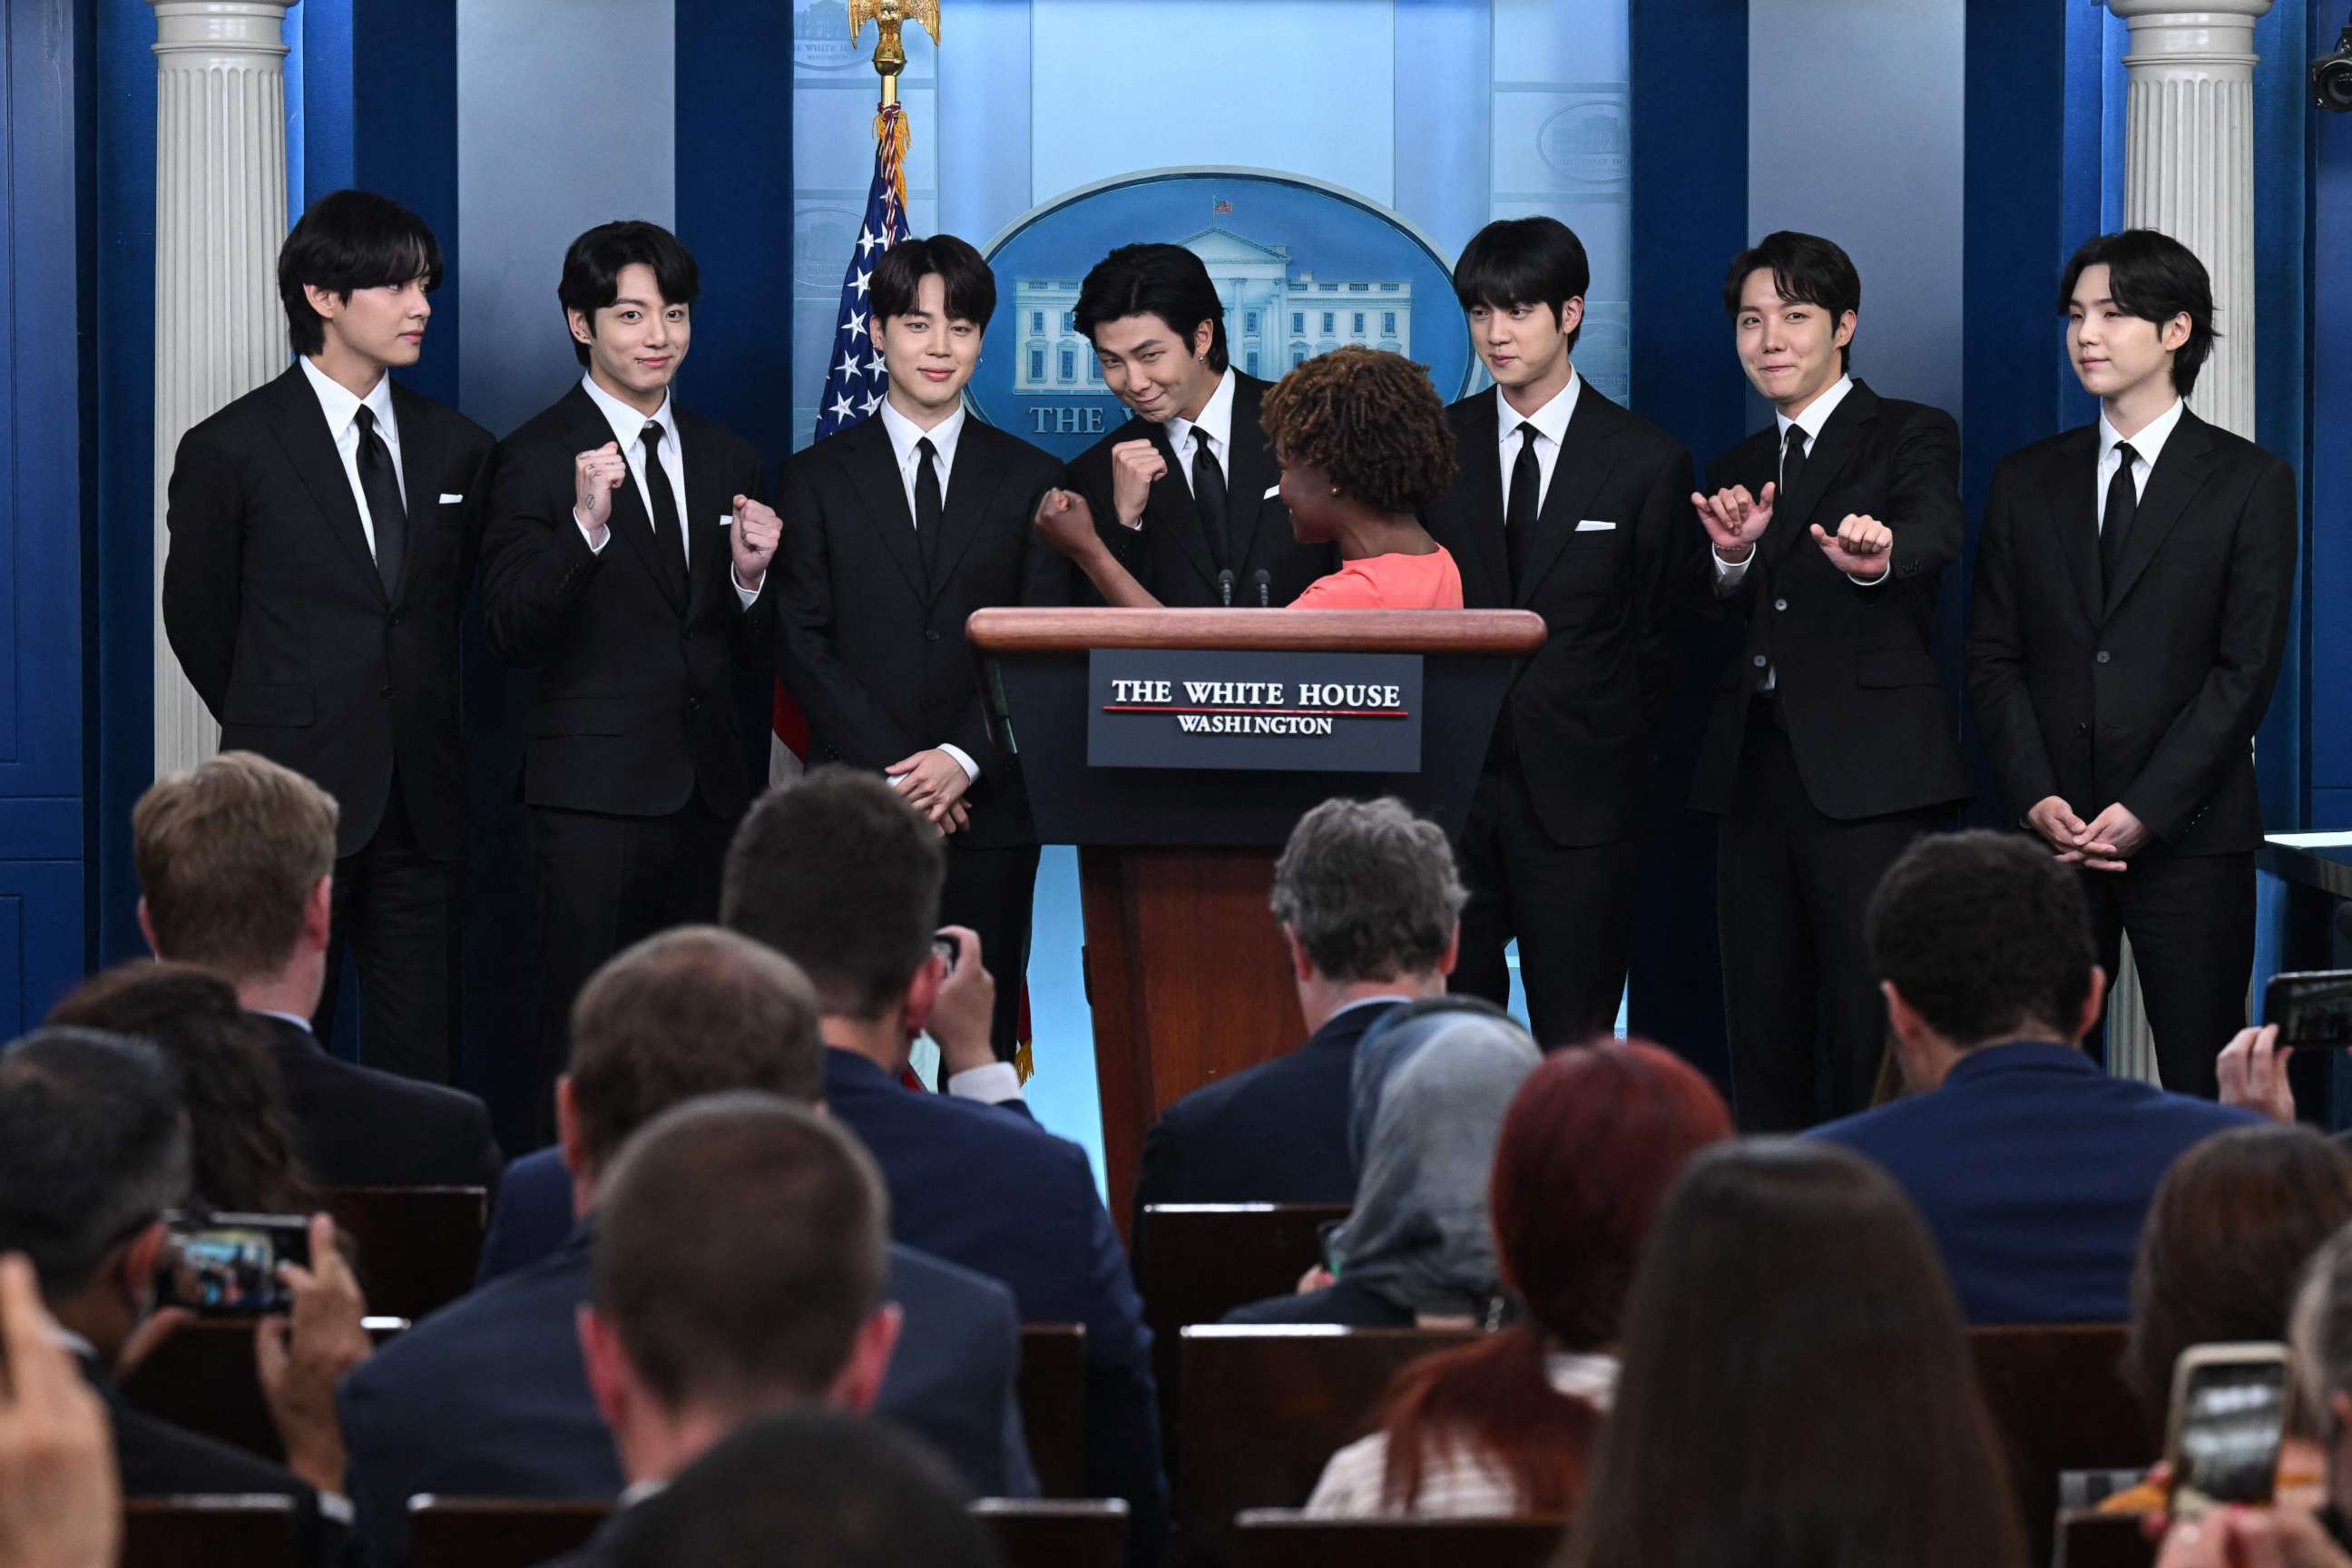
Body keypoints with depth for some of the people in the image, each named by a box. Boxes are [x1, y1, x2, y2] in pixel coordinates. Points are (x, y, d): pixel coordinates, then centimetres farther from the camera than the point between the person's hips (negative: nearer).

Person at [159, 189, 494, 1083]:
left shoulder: (456, 447, 10)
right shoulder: (231, 449, -2)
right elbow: (196, 616, 7)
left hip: (421, 797, 4)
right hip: (294, 790, -4)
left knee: (420, 1053, 3)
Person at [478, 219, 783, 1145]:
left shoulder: (727, 460, 15)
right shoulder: (539, 459, -3)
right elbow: (511, 634, -12)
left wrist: (750, 576, -3)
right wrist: (585, 524, -24)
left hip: (710, 790, 6)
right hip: (597, 794, -5)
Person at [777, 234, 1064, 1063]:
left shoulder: (1031, 480, 11)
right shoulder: (817, 477, 9)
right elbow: (801, 642, 2)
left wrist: (966, 761, -10)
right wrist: (893, 766, -9)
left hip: (987, 803, 1)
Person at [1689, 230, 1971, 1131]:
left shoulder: (1912, 437, 2)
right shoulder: (1734, 473, 19)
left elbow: (1938, 530, -20)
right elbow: (1708, 634, 9)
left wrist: (1877, 556, -44)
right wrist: (1731, 557, -13)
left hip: (1870, 777, -6)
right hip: (1756, 778, 6)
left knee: (1876, 1039, -10)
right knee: (1763, 1039, 7)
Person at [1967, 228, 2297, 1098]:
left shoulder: (2250, 483, 3)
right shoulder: (2028, 481, 13)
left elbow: (2246, 669, -3)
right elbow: (1993, 659, 10)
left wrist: (2142, 812, -11)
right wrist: (2037, 800, -6)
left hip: (2187, 832, -3)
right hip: (2053, 832, 3)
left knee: (2204, 1088, -4)